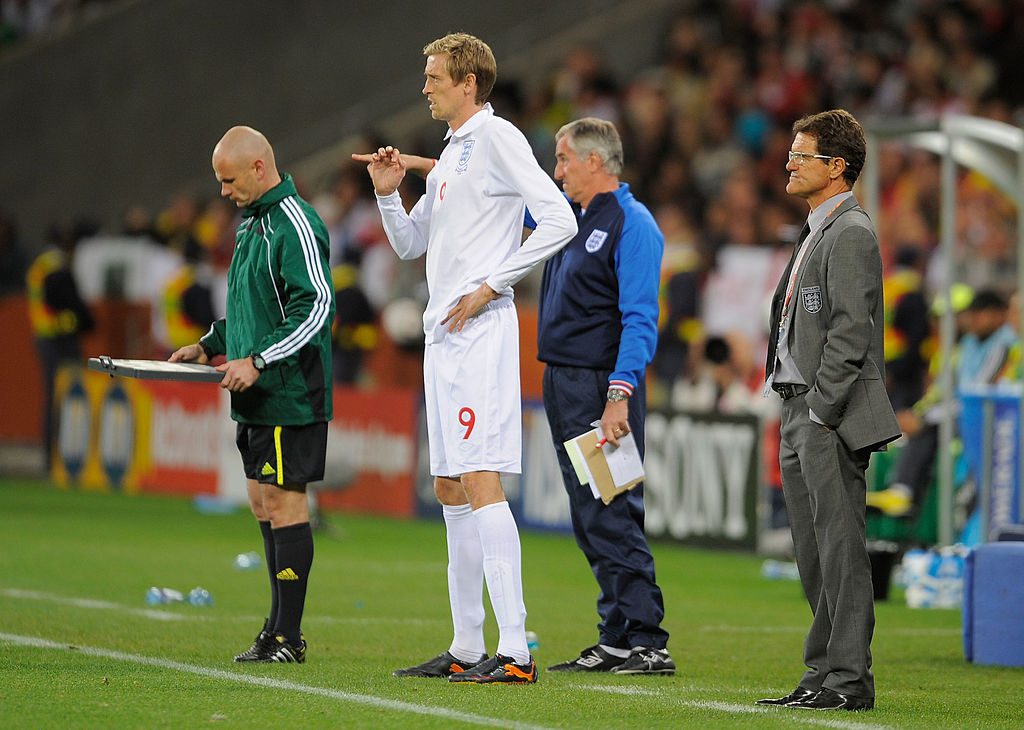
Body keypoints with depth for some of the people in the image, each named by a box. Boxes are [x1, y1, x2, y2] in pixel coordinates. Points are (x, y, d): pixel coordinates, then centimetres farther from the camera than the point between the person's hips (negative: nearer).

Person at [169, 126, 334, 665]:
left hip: (289, 393, -10)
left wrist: (258, 361, -23)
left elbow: (316, 306, -21)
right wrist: (211, 345, 17)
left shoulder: (295, 225, -13)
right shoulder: (252, 223, 18)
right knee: (263, 504, 11)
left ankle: (287, 637, -6)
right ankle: (280, 628, 17)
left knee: (283, 502, -8)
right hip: (258, 397, 10)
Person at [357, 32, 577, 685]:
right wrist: (389, 193, 9)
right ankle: (468, 649, 16)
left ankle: (516, 651, -19)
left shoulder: (498, 138, -8)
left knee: (481, 483, -16)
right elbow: (410, 244, 28)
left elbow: (559, 219, -17)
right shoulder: (451, 154, 20)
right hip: (445, 335, 10)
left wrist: (491, 286, -16)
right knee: (451, 490, 11)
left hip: (480, 331, -10)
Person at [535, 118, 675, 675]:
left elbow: (640, 321, -17)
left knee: (612, 520, -12)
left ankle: (648, 644, -12)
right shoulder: (567, 214, 16)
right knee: (590, 524, 9)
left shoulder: (632, 225, -10)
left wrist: (620, 396, -25)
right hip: (562, 386, 9)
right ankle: (617, 640, 12)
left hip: (603, 390, -9)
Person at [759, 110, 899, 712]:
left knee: (840, 548, -9)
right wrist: (799, 415, 17)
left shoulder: (851, 232, -11)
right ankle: (825, 672, 16)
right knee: (815, 555, 11)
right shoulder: (816, 233, 21)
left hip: (834, 417, -10)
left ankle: (849, 677, -7)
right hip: (801, 414, 10)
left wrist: (822, 413, -20)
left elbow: (850, 332, -18)